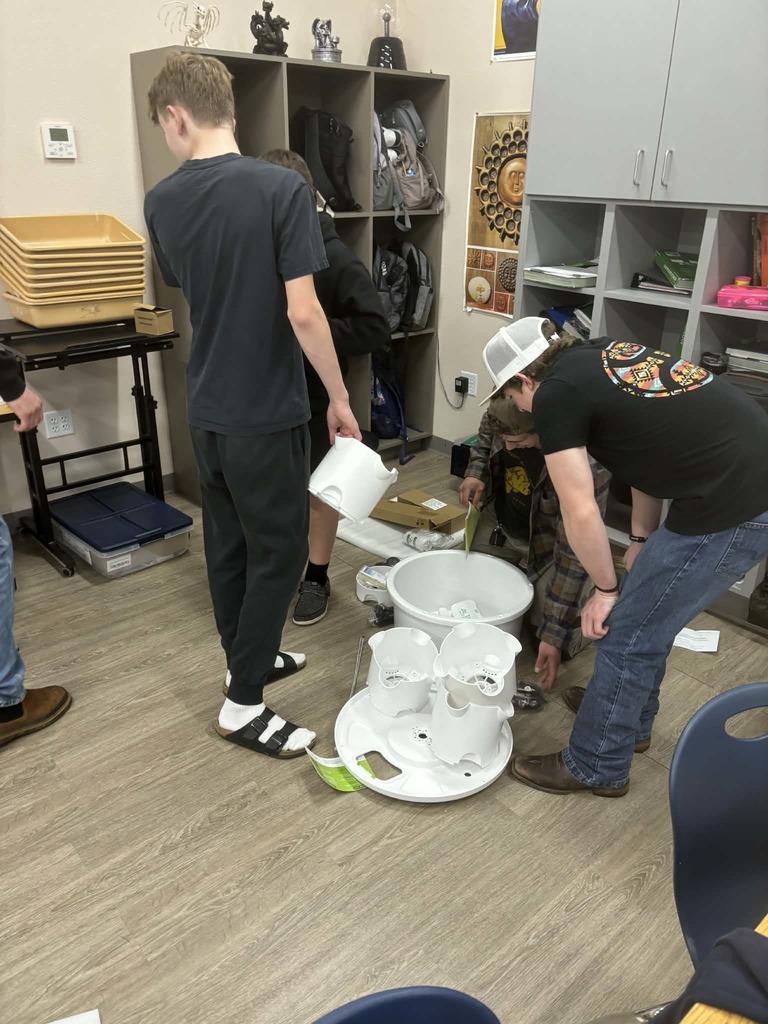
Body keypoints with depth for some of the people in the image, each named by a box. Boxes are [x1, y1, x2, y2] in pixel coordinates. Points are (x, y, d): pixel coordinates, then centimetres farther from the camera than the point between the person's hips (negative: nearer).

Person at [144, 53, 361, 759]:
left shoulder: (162, 202, 1)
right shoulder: (282, 189, -15)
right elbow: (301, 311, -20)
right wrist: (340, 397, -9)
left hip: (207, 408, 6)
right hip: (266, 411, -6)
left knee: (227, 541, 18)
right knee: (278, 551, 5)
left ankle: (246, 658, 35)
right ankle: (244, 705, 14)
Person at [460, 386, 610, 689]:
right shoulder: (505, 414, -25)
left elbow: (574, 555, -33)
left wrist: (554, 634, -30)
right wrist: (476, 470, -14)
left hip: (549, 544, -5)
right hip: (499, 522, 5)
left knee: (552, 647, -9)